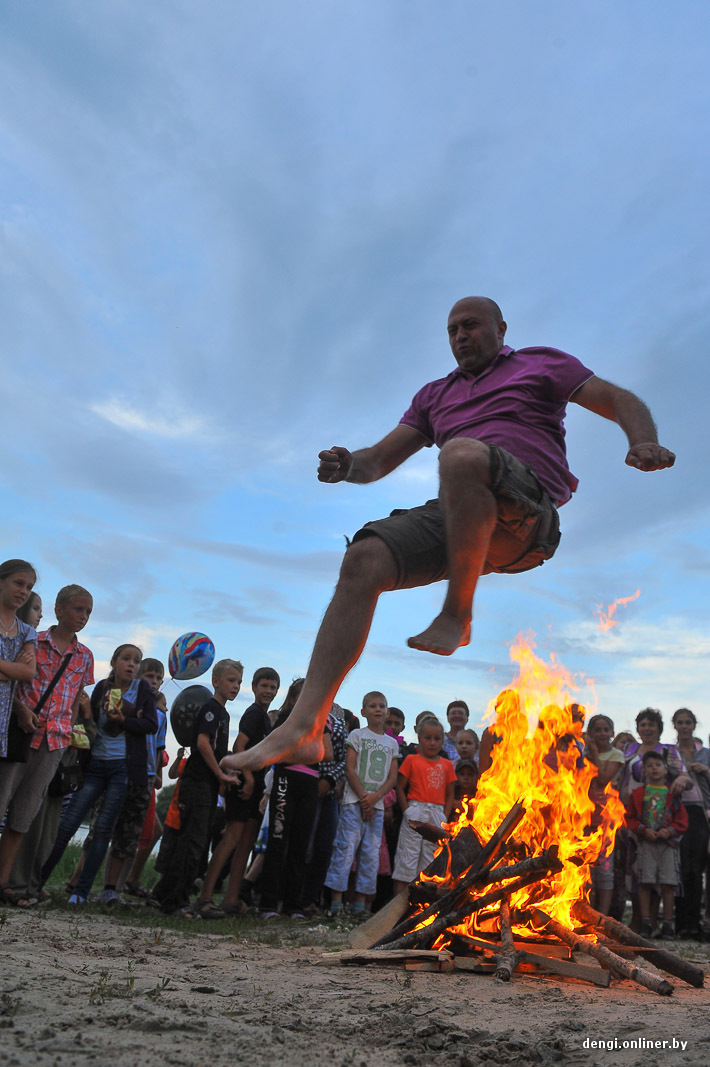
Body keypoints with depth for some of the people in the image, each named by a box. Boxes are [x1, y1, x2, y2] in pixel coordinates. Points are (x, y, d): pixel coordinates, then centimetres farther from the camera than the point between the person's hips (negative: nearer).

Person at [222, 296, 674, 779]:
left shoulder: (541, 363, 21)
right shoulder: (436, 394, 32)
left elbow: (620, 400, 11)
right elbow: (381, 458, 26)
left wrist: (645, 443, -12)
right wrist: (349, 464, 1)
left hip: (527, 513, -4)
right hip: (456, 519, 5)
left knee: (461, 452, -36)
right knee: (363, 560, -21)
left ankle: (457, 616, -24)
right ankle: (304, 727, -26)